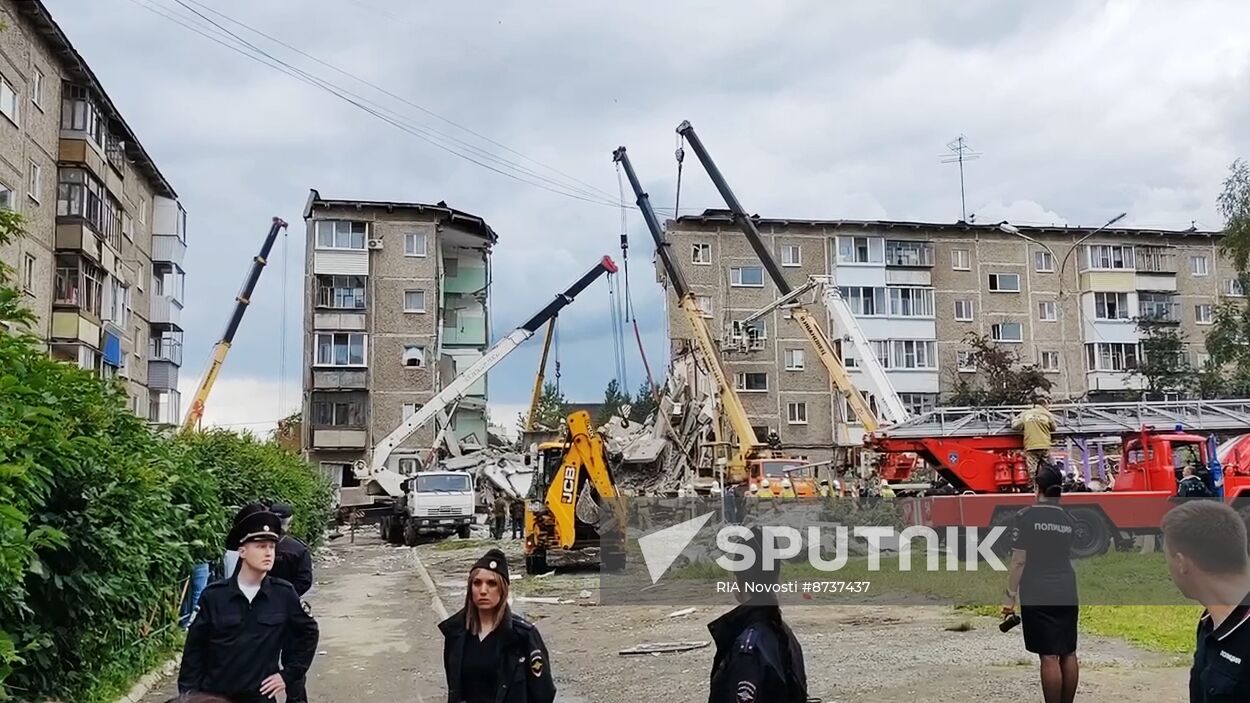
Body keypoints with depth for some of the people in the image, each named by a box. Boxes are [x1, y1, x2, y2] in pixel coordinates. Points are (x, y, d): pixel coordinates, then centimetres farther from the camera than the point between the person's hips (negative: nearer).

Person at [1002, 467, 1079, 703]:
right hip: (1067, 594, 5)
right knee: (1068, 654, 11)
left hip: (1037, 596, -5)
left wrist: (1010, 597, -6)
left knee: (1049, 656, -5)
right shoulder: (1068, 520, 8)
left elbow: (1019, 561, -11)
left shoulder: (1026, 516, -9)